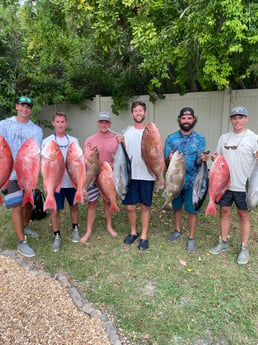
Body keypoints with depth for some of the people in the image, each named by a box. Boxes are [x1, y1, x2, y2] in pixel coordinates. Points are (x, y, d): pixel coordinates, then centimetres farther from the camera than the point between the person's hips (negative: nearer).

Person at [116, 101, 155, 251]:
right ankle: (133, 232, 29)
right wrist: (120, 143, -11)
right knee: (131, 206, 7)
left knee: (145, 206, 7)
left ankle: (144, 236, 20)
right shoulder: (127, 133, 8)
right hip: (131, 175, 2)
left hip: (147, 175, -2)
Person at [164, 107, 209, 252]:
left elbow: (198, 162, -8)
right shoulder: (171, 138, -1)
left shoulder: (200, 139, -4)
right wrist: (169, 159, -25)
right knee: (177, 206, 18)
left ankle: (191, 237, 24)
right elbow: (165, 161, -2)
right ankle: (178, 230, 40)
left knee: (192, 210, 6)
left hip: (192, 181, -2)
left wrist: (202, 159, -31)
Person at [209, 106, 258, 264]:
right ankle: (224, 242, 29)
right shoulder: (224, 138, 8)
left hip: (243, 186, -4)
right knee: (224, 212, 12)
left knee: (244, 215, 8)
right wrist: (214, 158, -7)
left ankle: (244, 248, 22)